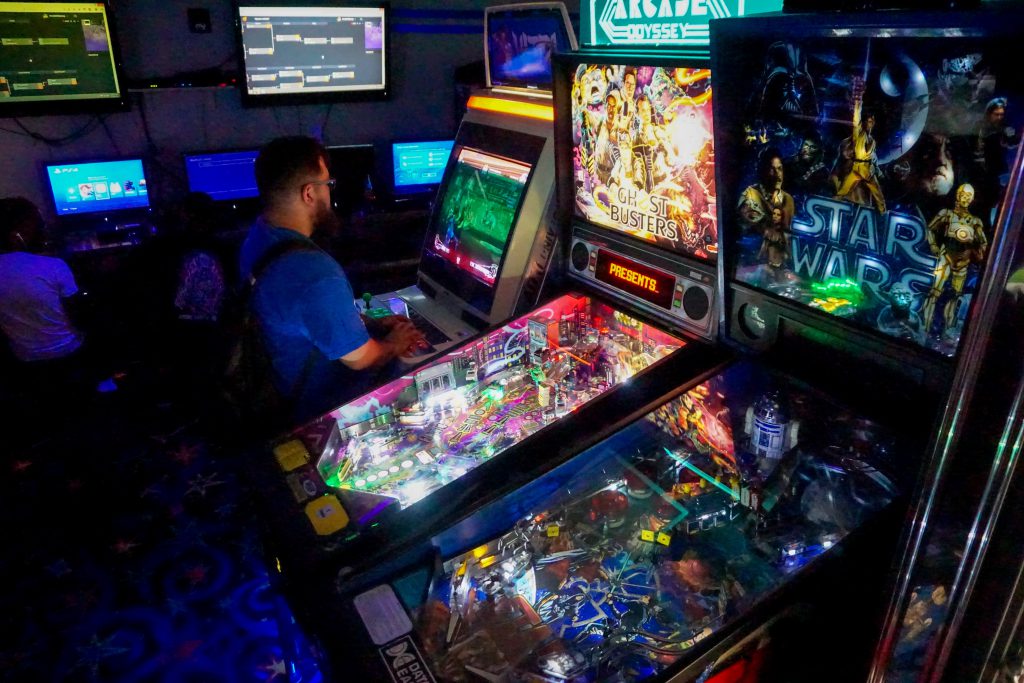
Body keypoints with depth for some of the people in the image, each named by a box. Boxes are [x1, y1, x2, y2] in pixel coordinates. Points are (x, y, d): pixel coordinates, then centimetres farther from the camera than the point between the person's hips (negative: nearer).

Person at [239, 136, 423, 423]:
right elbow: (359, 358, -23)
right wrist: (394, 344, -3)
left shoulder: (257, 238, -5)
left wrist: (374, 324, 4)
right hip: (332, 407, -9)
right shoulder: (315, 273, -36)